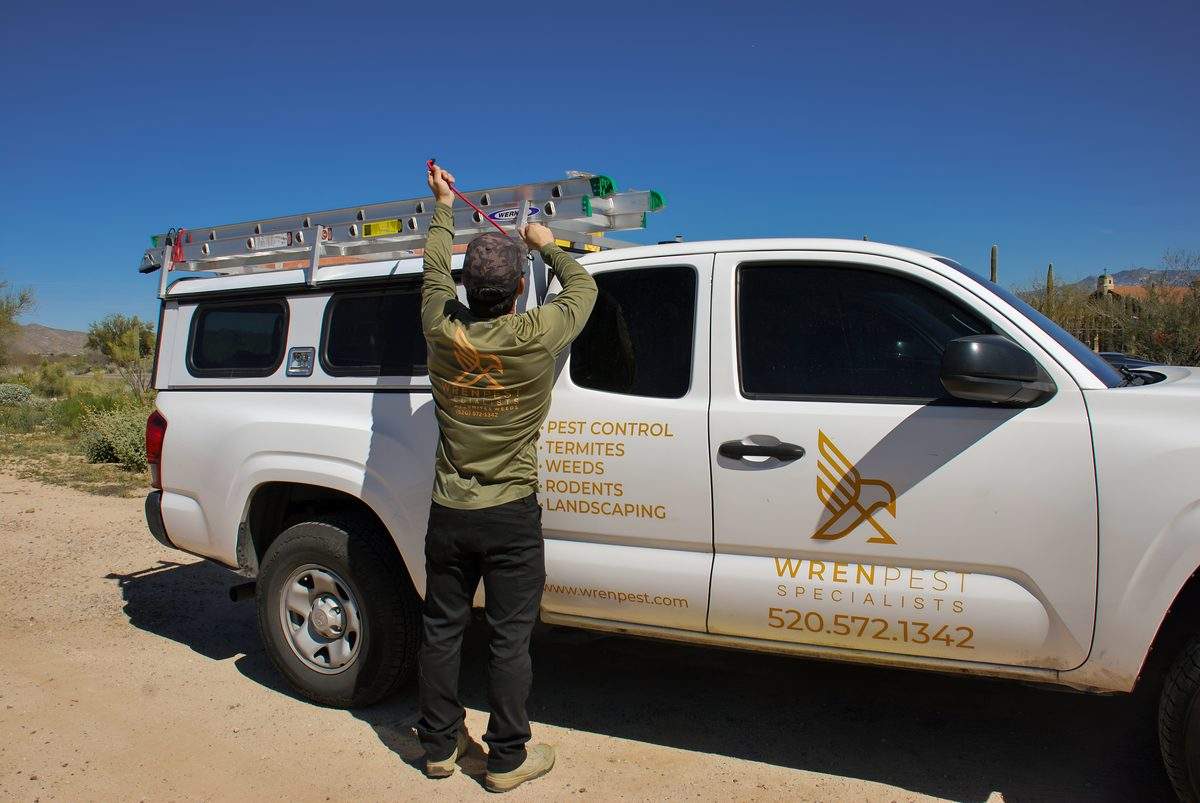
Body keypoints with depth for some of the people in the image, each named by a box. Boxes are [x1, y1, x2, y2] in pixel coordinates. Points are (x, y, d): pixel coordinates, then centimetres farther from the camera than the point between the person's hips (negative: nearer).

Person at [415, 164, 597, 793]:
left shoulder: (442, 331, -7)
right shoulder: (535, 337, -16)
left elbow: (434, 270, 14)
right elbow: (582, 288, 4)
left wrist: (443, 207, 29)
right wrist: (548, 246, 21)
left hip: (448, 514, 4)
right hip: (510, 516, -3)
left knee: (442, 628, 16)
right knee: (510, 637, 8)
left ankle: (439, 745, 30)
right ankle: (508, 758, 19)